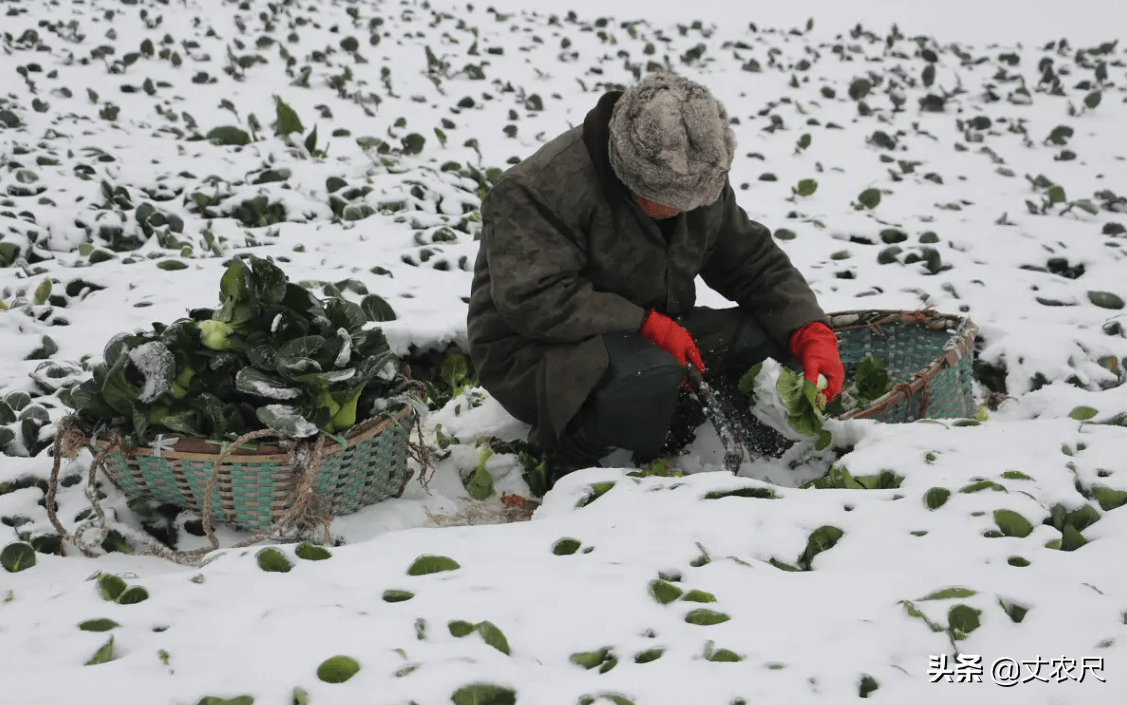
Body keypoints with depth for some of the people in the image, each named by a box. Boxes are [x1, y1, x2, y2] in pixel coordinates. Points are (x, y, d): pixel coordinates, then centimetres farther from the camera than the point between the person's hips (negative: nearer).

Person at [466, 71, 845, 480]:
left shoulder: (699, 185, 1)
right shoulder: (541, 191, -23)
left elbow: (757, 265, 8)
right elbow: (533, 299, -29)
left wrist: (812, 335, -9)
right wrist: (648, 324, -30)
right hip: (533, 352, -7)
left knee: (760, 333, -11)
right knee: (653, 374, -37)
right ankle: (566, 455, -11)